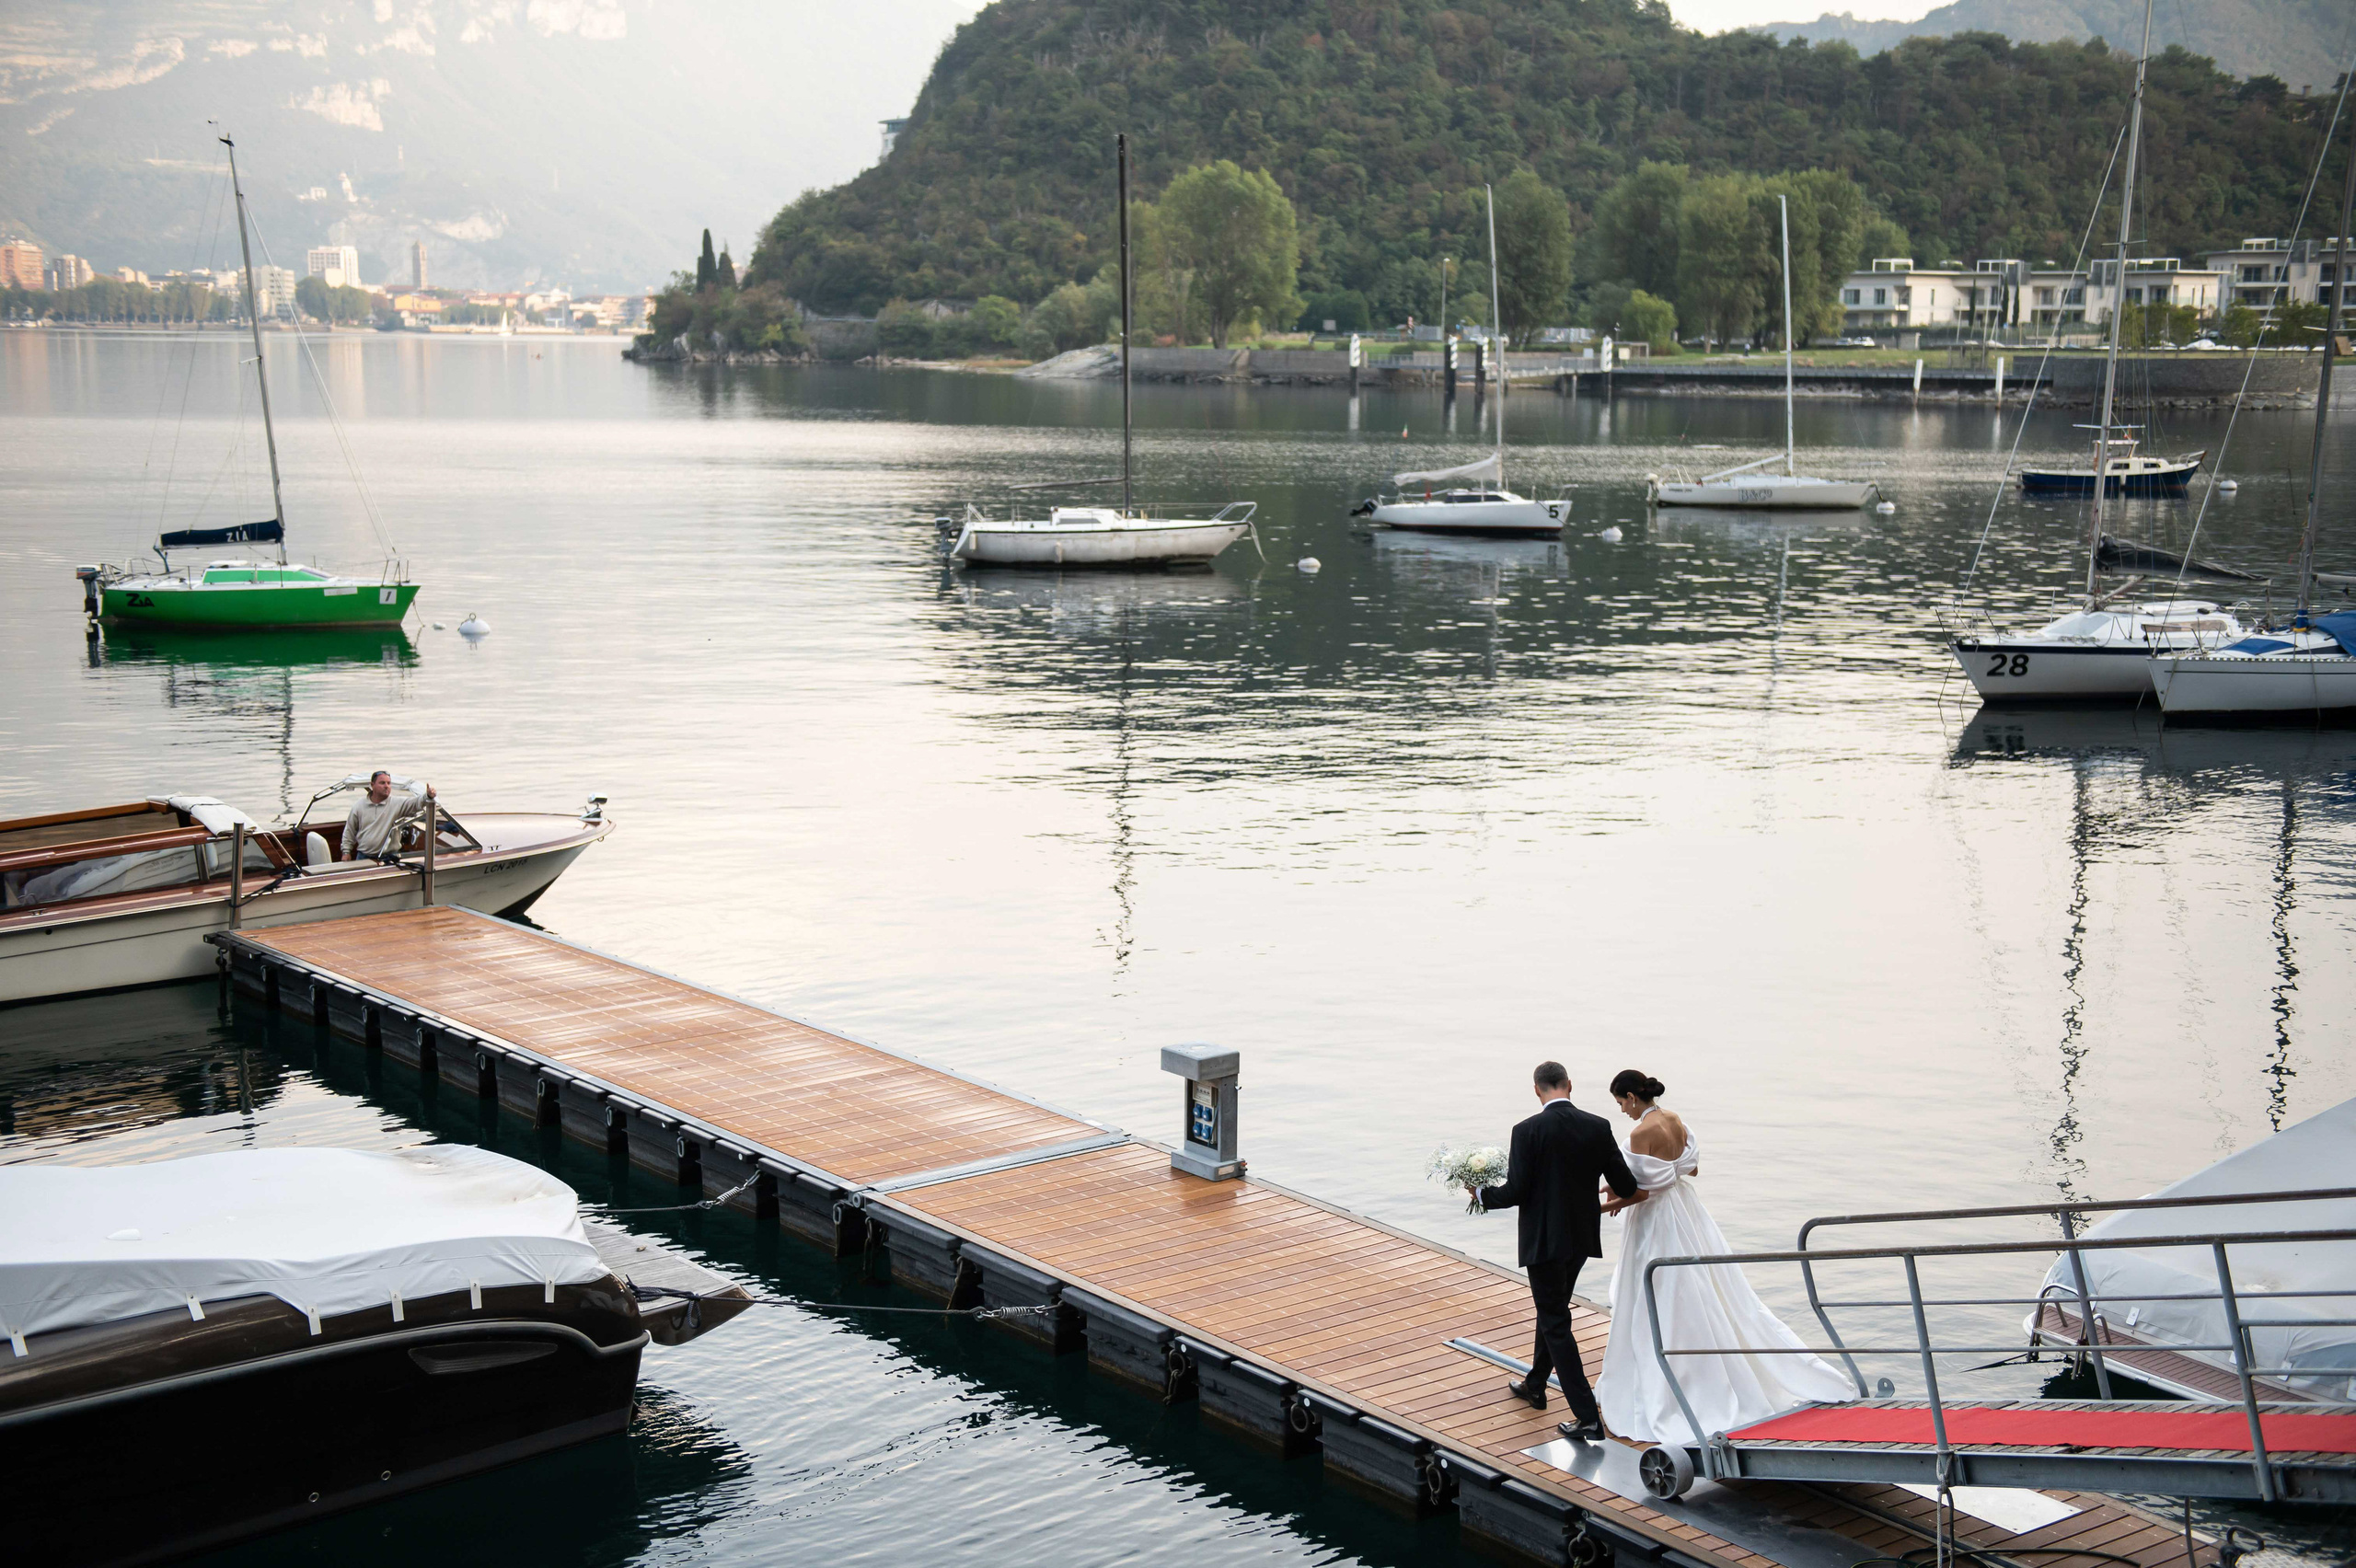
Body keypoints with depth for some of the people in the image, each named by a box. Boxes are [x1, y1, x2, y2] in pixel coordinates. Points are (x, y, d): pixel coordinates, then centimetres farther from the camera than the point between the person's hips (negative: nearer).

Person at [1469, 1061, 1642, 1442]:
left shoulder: (1528, 1131, -16)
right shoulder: (1598, 1127, -3)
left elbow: (1515, 1192, -16)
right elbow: (1625, 1186, 1)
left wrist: (1482, 1194, 4)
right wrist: (1636, 1191, 25)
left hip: (1543, 1239, -6)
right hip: (1582, 1237, 6)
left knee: (1556, 1325, 0)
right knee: (1553, 1311, 25)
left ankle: (1588, 1419, -6)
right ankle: (1535, 1386, 44)